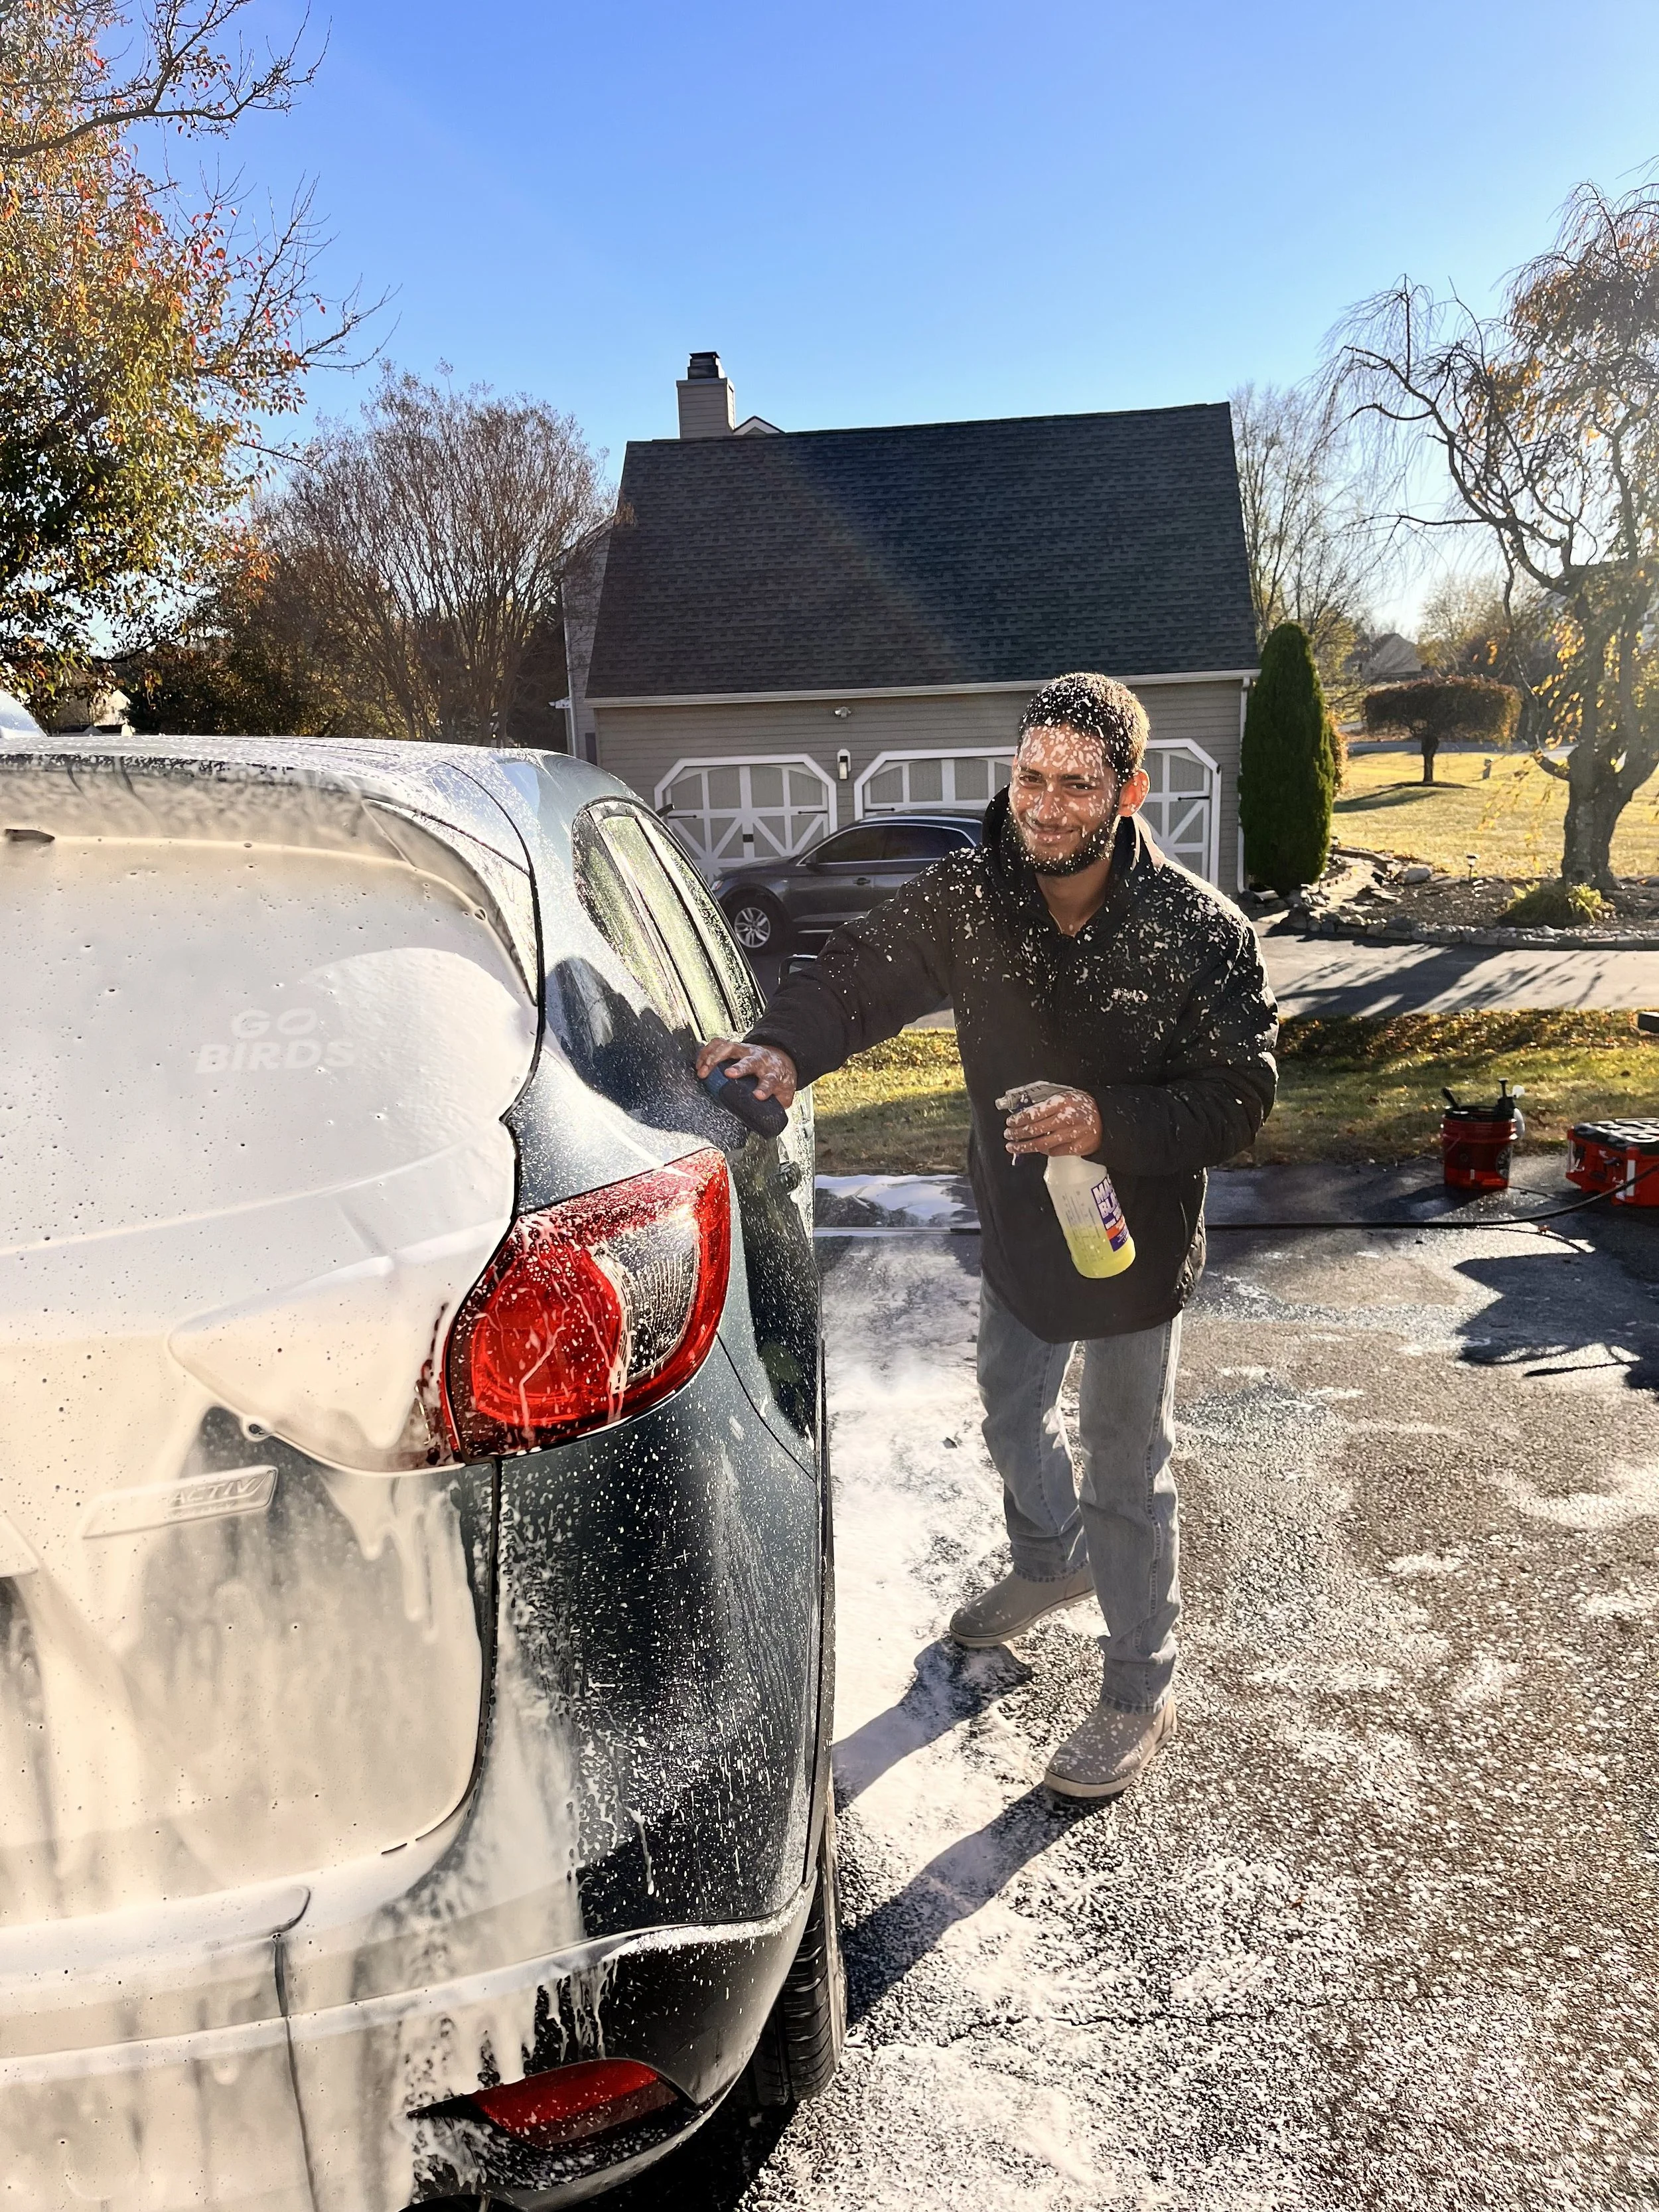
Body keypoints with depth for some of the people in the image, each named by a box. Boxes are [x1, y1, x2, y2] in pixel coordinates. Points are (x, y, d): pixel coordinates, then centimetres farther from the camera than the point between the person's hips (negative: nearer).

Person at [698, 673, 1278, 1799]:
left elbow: (1241, 1097, -19)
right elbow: (860, 973, -11)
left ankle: (1142, 1694, 31)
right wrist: (786, 1046, -32)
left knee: (1127, 1473, 8)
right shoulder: (966, 897, -13)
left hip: (1134, 1239, -5)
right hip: (1015, 1228, 5)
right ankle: (1052, 1561, 58)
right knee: (1014, 1417, 27)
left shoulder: (1201, 932, -22)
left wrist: (1110, 1124, -35)